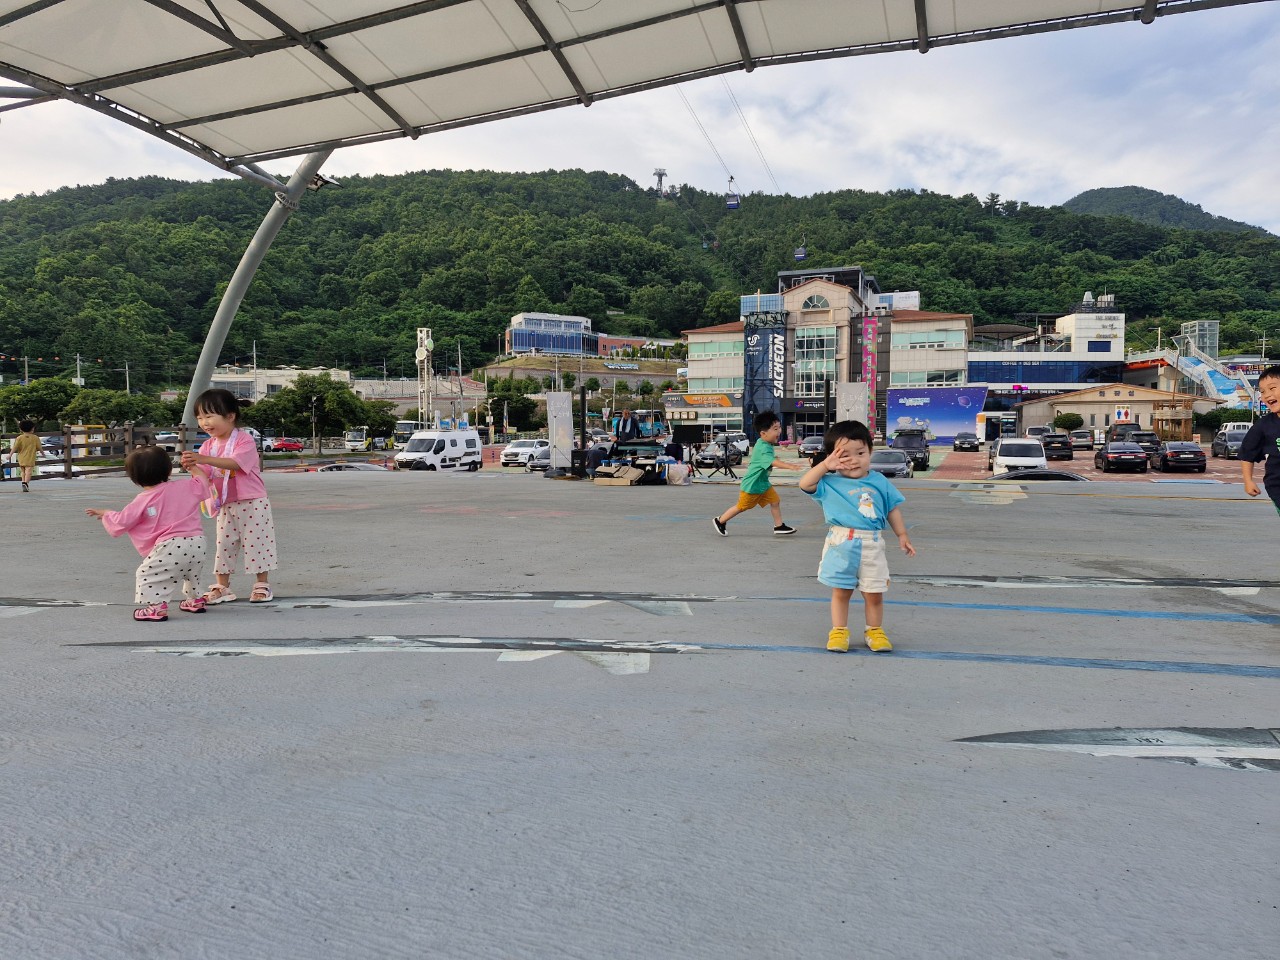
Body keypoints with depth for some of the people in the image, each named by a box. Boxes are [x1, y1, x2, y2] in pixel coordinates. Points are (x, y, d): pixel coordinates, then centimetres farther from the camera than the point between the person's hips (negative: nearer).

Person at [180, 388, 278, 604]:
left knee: (256, 542, 0)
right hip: (225, 505, 6)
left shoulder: (244, 439, -13)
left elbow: (235, 463, -30)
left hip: (252, 503, -6)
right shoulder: (208, 445, 6)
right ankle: (222, 587, 18)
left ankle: (262, 585, 10)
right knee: (224, 544, 9)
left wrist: (204, 459, -39)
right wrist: (192, 465, -21)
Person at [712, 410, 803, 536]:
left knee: (775, 501, 3)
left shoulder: (765, 444, 2)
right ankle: (719, 521, 22)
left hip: (762, 483, 9)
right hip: (751, 485, -9)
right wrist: (790, 466, -53)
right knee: (741, 507, 6)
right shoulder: (763, 448, -29)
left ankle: (779, 526, 12)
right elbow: (773, 462, -44)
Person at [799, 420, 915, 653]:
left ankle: (874, 631, 25)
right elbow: (805, 484, -12)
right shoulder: (830, 483, -2)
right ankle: (839, 631, 21)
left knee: (874, 593, 9)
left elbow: (893, 509, 13)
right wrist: (825, 465, -14)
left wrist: (902, 535, 11)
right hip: (841, 545, -1)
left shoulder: (879, 482, 5)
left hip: (872, 545, 2)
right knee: (841, 591, 9)